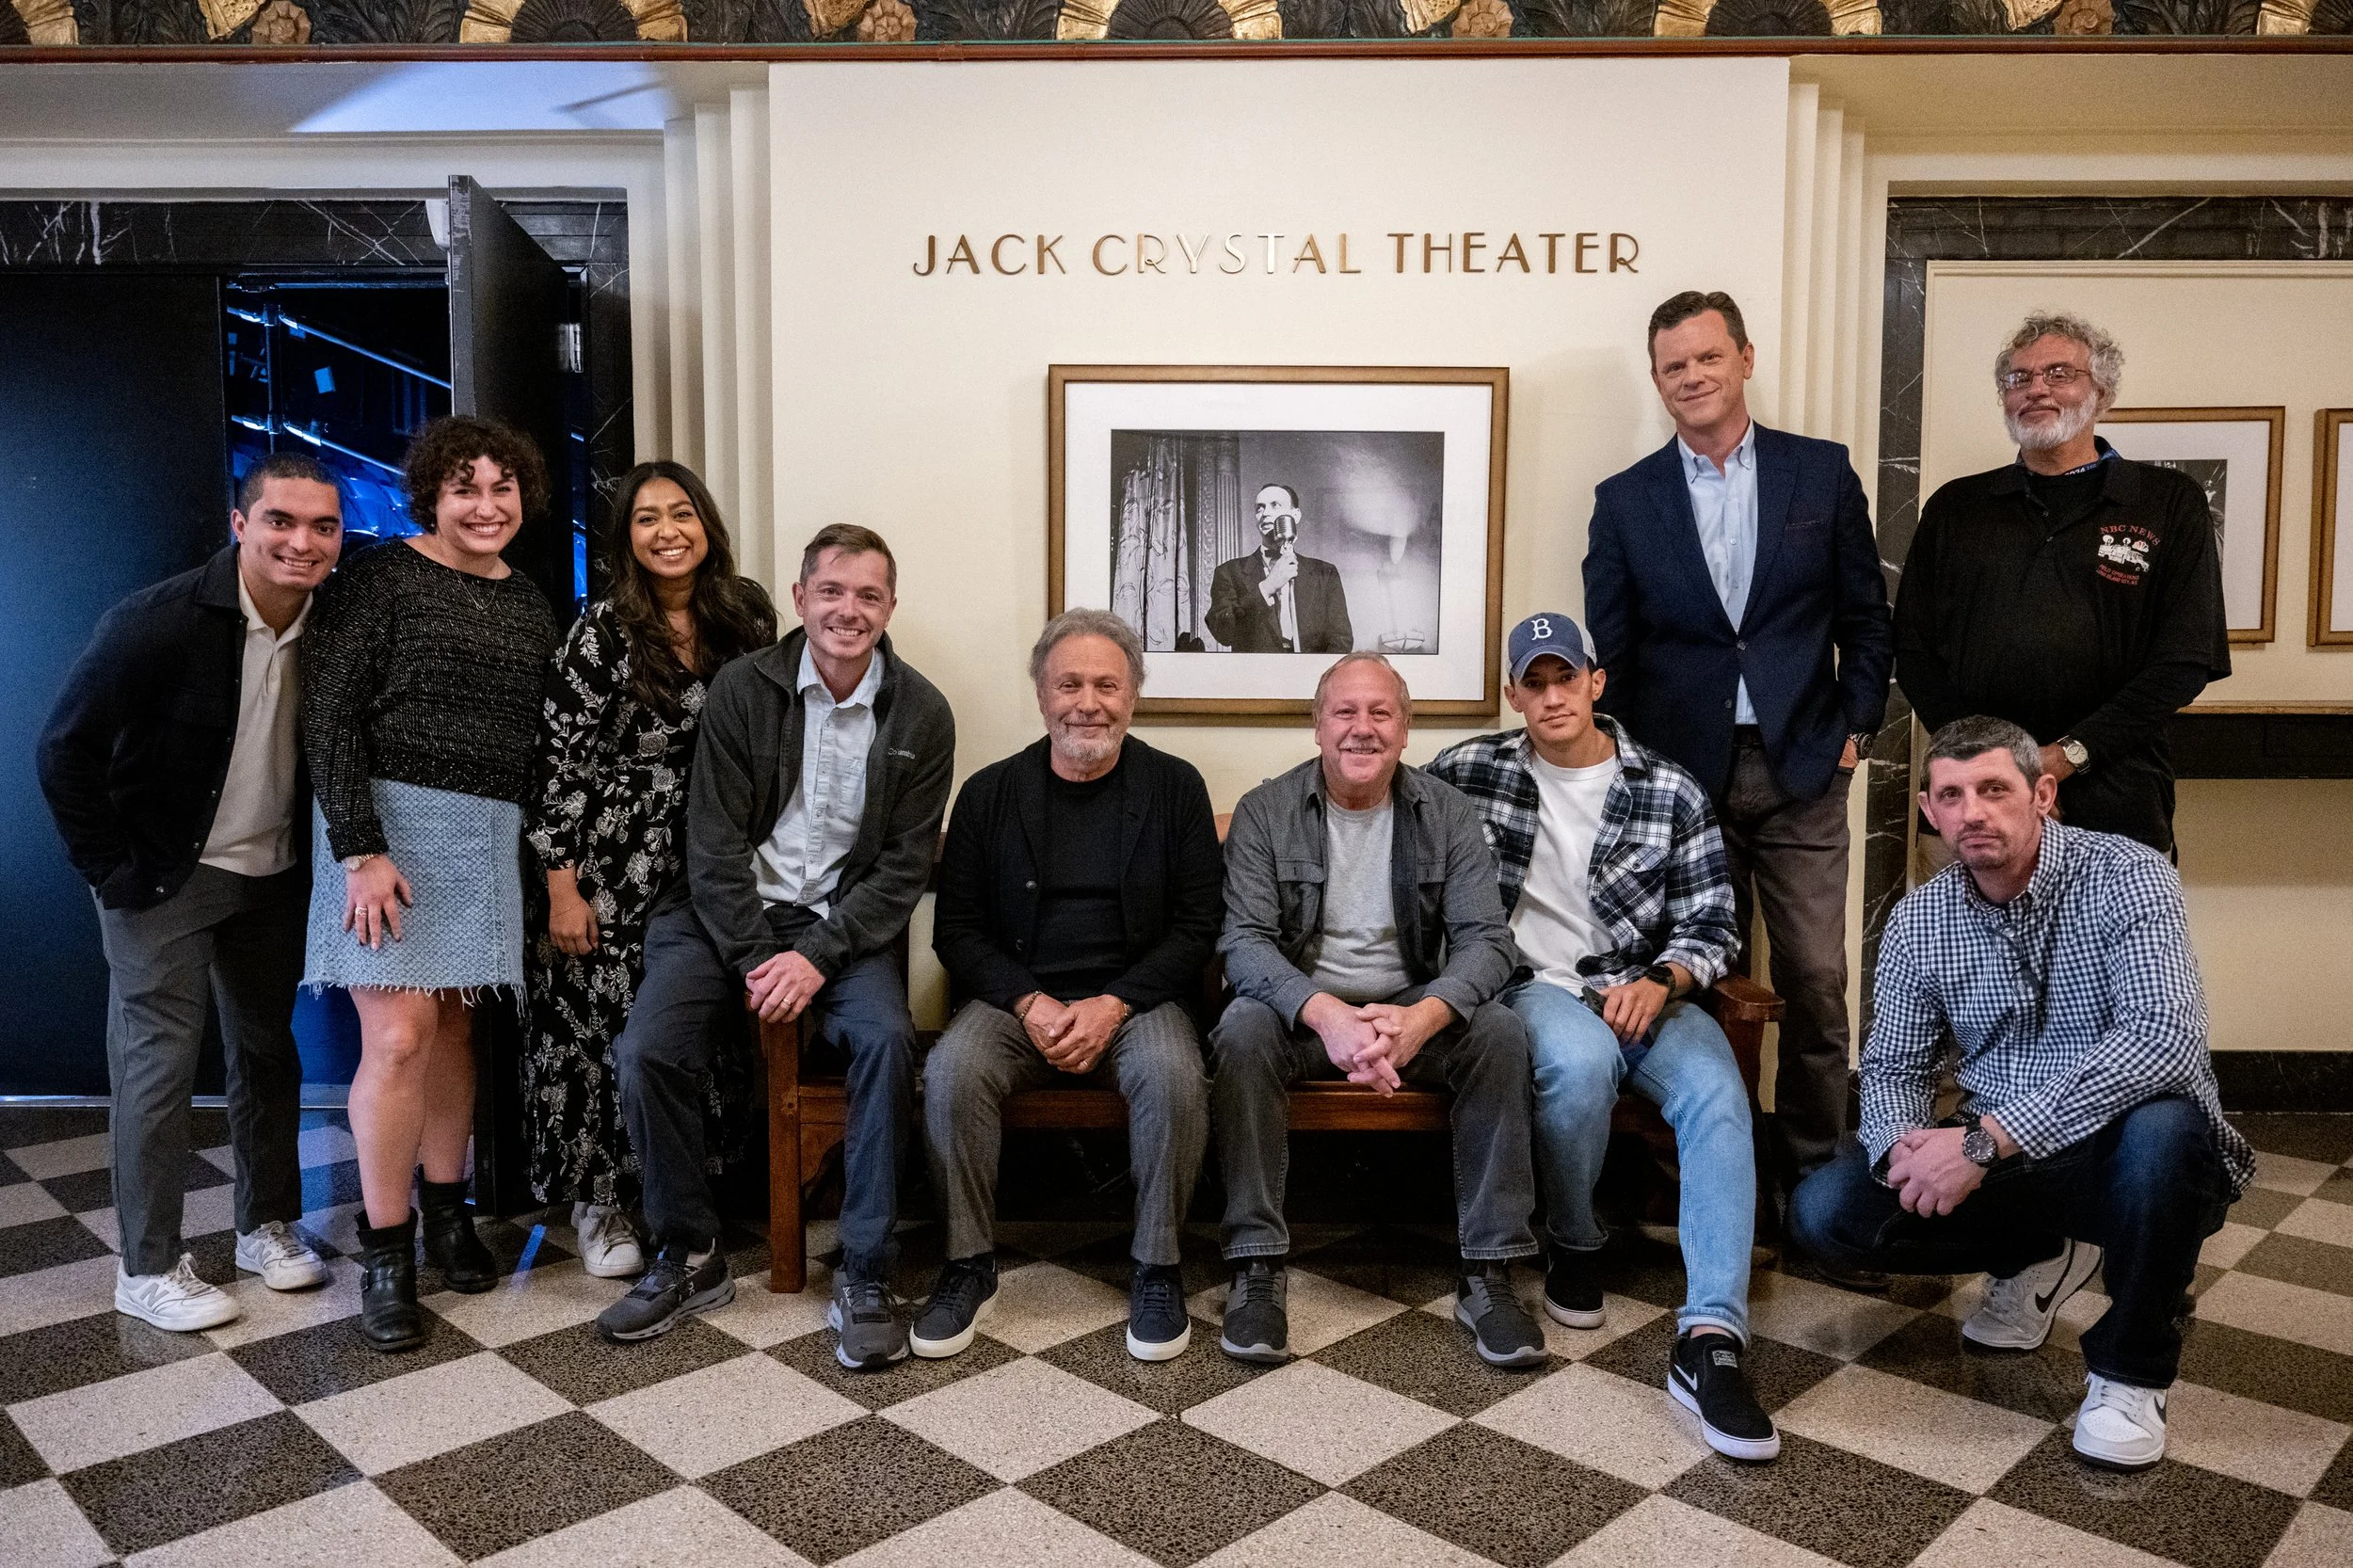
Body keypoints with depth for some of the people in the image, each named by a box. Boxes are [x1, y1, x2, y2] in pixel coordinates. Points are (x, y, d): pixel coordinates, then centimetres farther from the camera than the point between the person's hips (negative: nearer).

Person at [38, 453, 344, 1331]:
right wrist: (113, 872, -13)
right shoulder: (158, 622, -20)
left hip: (272, 877, 5)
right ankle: (148, 1269, 14)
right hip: (167, 880, -5)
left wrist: (321, 857, 3)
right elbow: (66, 747, -15)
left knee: (268, 1052, 13)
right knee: (159, 1067, 1)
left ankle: (268, 1225, 29)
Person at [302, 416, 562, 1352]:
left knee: (453, 1027, 10)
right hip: (390, 822, -5)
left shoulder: (528, 606, 13)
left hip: (489, 835, 5)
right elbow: (329, 718, -9)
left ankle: (445, 1208, 24)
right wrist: (360, 847, -16)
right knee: (400, 1036, -8)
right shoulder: (381, 579, -4)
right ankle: (385, 1252, 4)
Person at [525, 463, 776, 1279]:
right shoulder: (603, 630, -11)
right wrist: (561, 888, -13)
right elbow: (559, 758, -11)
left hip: (707, 862, 4)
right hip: (609, 865, -4)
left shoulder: (747, 613, 2)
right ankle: (598, 1203, 21)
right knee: (601, 1024, 2)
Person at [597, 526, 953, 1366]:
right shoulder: (742, 689, -1)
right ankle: (689, 1256, 1)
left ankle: (863, 1277, -16)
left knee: (887, 1039, -30)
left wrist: (817, 956, -15)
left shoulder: (921, 714, 0)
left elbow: (904, 866, -3)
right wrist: (754, 960, -14)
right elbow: (714, 843, -4)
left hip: (842, 922, 0)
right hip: (726, 915, 1)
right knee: (644, 1054, -22)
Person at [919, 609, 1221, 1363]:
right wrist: (1030, 1004, -12)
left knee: (1174, 1075, -32)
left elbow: (1196, 926, 0)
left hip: (1135, 998, -1)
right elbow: (956, 930, 5)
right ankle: (968, 1263, -8)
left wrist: (1113, 1005, -14)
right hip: (1017, 1001, 1)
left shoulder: (1175, 786, 4)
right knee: (951, 1072, -28)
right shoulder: (990, 793, 7)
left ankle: (1157, 1266, -10)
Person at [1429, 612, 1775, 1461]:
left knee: (1716, 1092, -30)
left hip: (1642, 990, 2)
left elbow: (1712, 924, 7)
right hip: (1534, 985, -2)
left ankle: (1709, 1342, -35)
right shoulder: (1469, 770, 5)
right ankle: (1575, 1246, -7)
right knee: (1582, 1060, -37)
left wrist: (1663, 981, -14)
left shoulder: (1672, 793, 6)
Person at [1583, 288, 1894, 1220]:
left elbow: (1864, 615, 10)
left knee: (1816, 985, 2)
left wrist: (1856, 725, 2)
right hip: (1681, 774, 0)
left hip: (1802, 768, 0)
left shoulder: (1822, 472, 6)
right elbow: (1609, 650, 6)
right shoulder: (1625, 501, 5)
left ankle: (1814, 1172, 17)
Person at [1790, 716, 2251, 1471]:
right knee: (1824, 1210, -15)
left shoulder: (2125, 877, -16)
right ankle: (2038, 1256, 13)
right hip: (1999, 1163, 4)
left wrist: (1987, 1138, -36)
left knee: (2159, 1128, -39)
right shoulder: (1918, 920, -1)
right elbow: (1894, 1066, 5)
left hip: (2125, 1158, -4)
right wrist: (1904, 1148, -21)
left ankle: (2129, 1372, -12)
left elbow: (2163, 1037, -31)